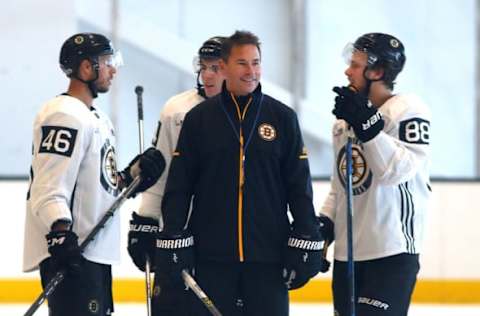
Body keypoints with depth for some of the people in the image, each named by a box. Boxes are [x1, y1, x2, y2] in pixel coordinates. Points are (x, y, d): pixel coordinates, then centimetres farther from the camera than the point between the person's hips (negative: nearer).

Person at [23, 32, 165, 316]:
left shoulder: (98, 119, 20)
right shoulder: (65, 115, -14)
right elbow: (49, 187, -22)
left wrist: (132, 176, 8)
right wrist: (60, 233, -32)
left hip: (95, 251, 11)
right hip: (70, 253, -11)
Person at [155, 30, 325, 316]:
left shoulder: (282, 117, 4)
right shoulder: (199, 118, 4)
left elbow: (300, 186, 5)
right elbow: (178, 186, 4)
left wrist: (305, 246, -1)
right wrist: (173, 242, -2)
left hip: (268, 254, 0)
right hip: (212, 257, 0)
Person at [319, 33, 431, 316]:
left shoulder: (408, 110, -9)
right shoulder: (345, 120, 15)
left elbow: (397, 170, -23)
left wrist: (366, 124, -26)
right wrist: (323, 226, 8)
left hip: (392, 251, -8)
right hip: (347, 252, 9)